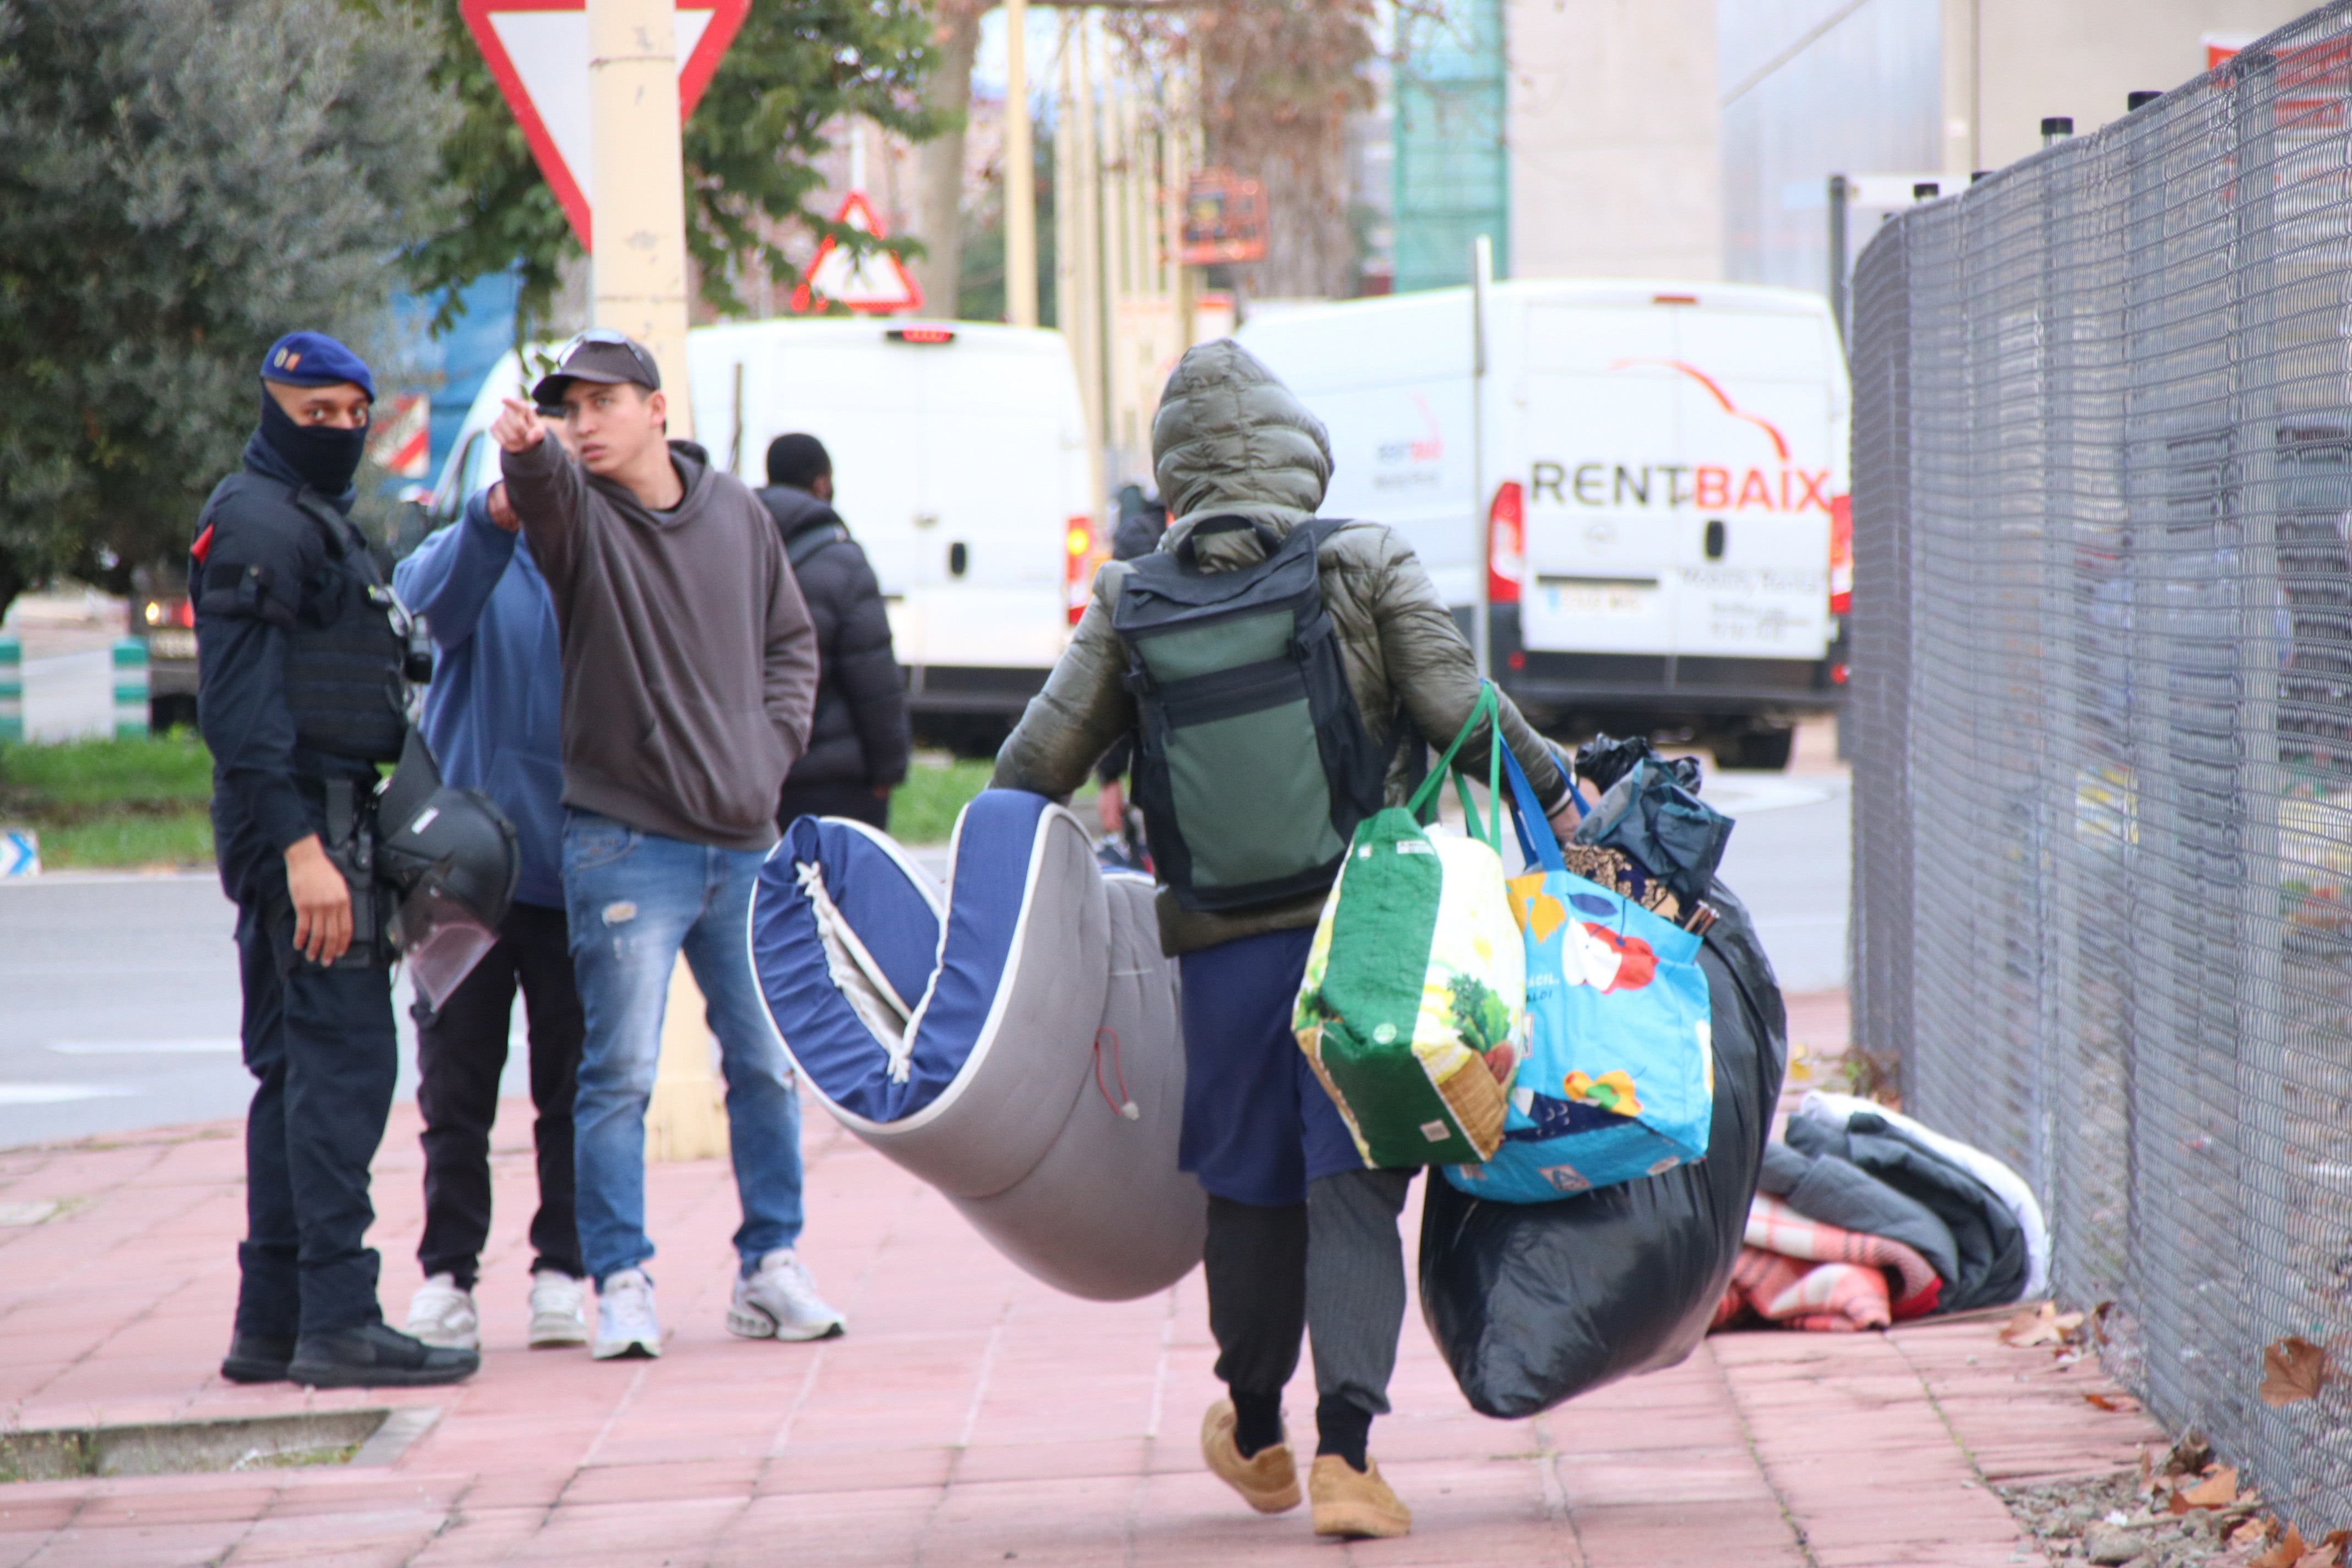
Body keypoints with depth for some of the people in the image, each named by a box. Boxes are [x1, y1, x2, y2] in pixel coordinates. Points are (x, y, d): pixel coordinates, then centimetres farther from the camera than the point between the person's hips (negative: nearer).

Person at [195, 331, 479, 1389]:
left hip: (313, 824, 11)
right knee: (343, 1059, -14)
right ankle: (338, 1320, -16)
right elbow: (241, 707, -20)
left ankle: (271, 1324, 14)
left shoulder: (317, 519, 21)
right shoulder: (257, 522, -12)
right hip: (300, 819, -11)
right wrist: (303, 850, -26)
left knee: (297, 1067, 11)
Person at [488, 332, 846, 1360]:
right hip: (625, 842, -4)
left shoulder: (737, 513, 8)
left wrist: (771, 749, 4)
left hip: (745, 845, 4)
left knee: (768, 1065, 10)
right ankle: (621, 1284, 0)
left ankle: (770, 1271, 22)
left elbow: (791, 644, 18)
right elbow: (541, 492, -29)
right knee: (620, 1073, -6)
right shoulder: (576, 511, -4)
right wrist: (524, 453, -51)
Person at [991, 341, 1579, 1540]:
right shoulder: (1367, 567, -4)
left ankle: (1256, 1435, 33)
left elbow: (1037, 763, 6)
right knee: (1351, 1190, -1)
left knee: (1249, 1189, 16)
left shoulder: (1135, 601, 3)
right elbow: (1463, 714, -7)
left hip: (1223, 945, 2)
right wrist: (1558, 798, 10)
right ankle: (1344, 1447, -13)